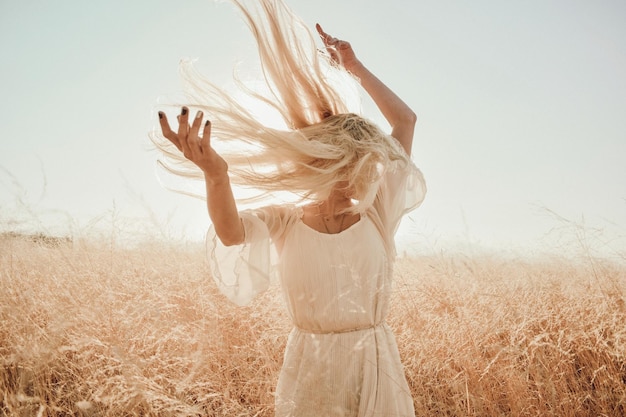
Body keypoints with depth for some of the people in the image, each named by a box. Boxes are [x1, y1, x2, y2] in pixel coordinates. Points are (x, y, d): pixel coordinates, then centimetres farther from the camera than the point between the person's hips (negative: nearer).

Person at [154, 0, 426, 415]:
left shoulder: (377, 216, -2)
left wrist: (357, 69, 3)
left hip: (376, 364, 1)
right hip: (311, 368, -1)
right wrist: (217, 176, -48)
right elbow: (231, 233, -27)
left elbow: (405, 121, 0)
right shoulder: (283, 222, -4)